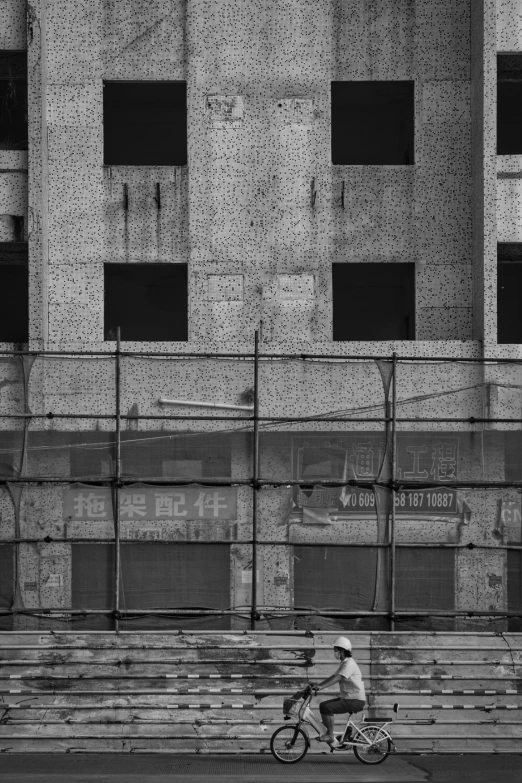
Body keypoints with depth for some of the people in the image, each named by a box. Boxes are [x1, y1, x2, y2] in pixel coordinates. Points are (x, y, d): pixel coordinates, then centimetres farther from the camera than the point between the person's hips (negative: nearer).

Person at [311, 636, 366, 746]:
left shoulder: (349, 664, -16)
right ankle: (328, 734, 12)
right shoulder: (344, 663, 17)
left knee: (327, 708, -22)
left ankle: (330, 736, -13)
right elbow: (334, 677, 19)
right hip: (348, 697, 10)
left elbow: (337, 678, -26)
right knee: (323, 705, 9)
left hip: (356, 700, -10)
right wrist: (319, 684, 10)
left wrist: (321, 686, -31)